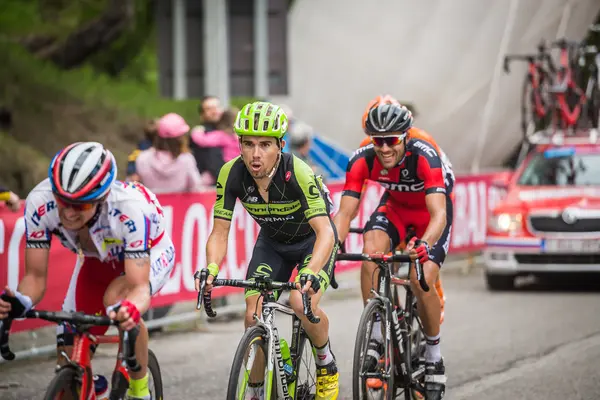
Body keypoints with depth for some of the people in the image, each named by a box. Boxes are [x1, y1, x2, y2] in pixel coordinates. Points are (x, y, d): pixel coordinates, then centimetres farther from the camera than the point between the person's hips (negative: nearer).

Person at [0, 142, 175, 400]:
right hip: (97, 261, 4)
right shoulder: (39, 204, -33)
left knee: (116, 298, -36)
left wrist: (130, 310, -68)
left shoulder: (130, 207, -42)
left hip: (149, 255, -4)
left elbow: (139, 286, -44)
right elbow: (36, 275, -26)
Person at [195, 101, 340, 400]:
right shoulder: (232, 174, -24)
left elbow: (325, 231, -40)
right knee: (253, 316, -12)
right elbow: (220, 233, -20)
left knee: (303, 304, -27)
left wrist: (311, 272, -57)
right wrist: (211, 269, -40)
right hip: (272, 242, 4)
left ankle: (327, 366, 1)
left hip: (313, 240, -4)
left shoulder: (297, 172, -35)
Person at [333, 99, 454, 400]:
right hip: (394, 206, 3)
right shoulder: (362, 160, -27)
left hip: (431, 210, -3)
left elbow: (439, 214, -46)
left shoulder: (425, 157, -37)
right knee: (371, 251, -28)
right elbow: (345, 212, -27)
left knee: (423, 281, -22)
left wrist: (424, 244, -65)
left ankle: (434, 356, 1)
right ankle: (375, 337, -16)